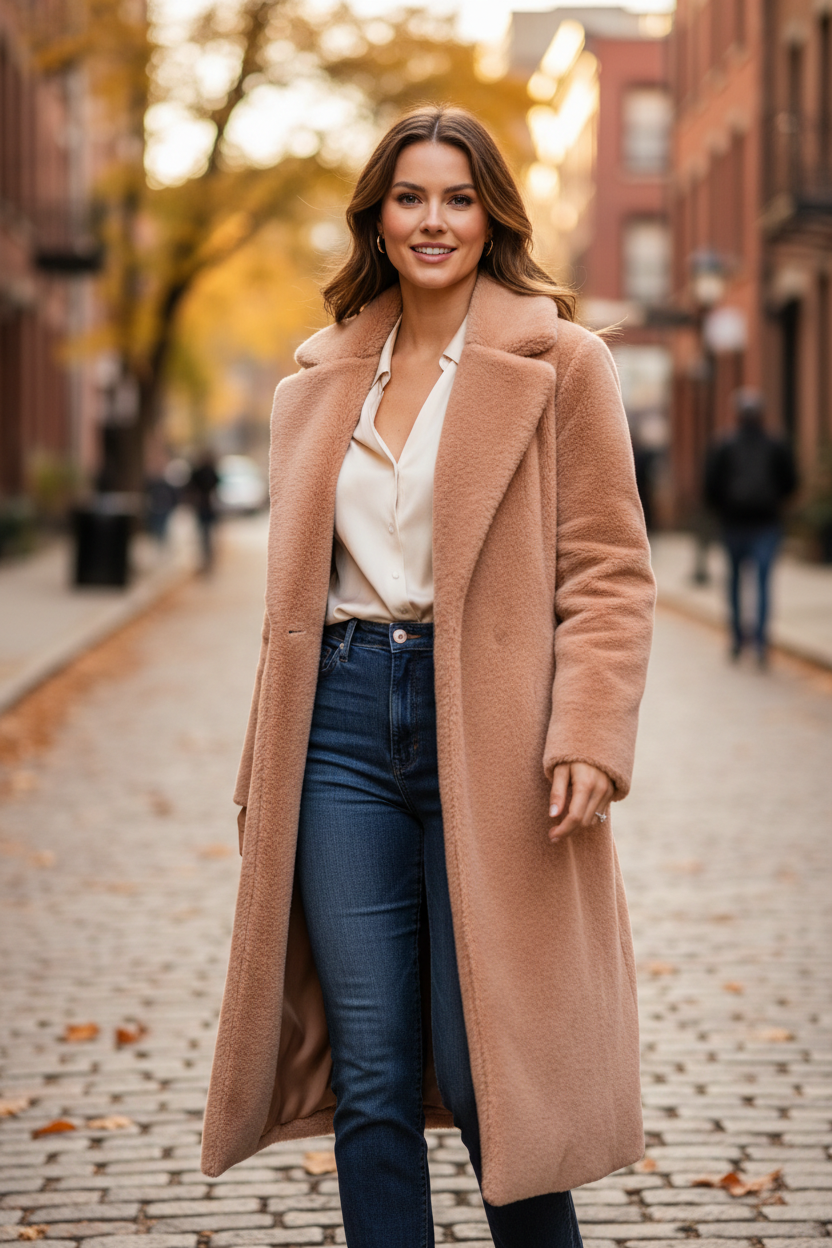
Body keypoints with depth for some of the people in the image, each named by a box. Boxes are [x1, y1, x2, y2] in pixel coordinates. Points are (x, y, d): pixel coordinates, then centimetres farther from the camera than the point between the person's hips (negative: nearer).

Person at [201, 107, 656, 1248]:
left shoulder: (561, 363, 2)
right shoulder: (320, 383, 15)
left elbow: (610, 572, -3)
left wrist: (586, 739, -15)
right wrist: (265, 770, 16)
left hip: (488, 723, -4)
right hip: (343, 724, 4)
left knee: (484, 1077, -3)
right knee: (369, 1079, 3)